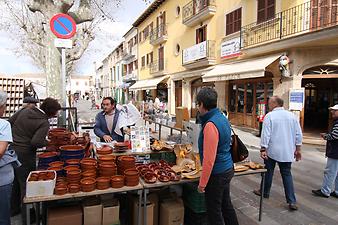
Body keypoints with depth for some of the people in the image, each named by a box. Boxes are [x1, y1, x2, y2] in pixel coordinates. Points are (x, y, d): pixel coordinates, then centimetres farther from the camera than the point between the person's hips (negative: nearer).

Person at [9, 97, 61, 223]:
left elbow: (9, 123, 9)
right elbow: (36, 142, -27)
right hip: (25, 155, -7)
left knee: (15, 182, 24)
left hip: (12, 150, 8)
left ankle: (14, 208, 42)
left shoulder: (25, 111, 3)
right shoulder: (44, 123, -18)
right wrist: (47, 142, -9)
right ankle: (26, 217, 19)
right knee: (26, 185, 7)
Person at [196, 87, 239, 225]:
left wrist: (202, 183, -17)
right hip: (227, 169, 9)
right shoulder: (222, 118, 3)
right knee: (226, 204, 24)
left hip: (217, 174, -9)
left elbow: (209, 159, -25)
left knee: (214, 211, 8)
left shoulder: (210, 125, -25)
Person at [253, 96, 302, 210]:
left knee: (269, 171, 13)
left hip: (272, 151, -4)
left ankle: (265, 192, 29)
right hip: (287, 152, 4)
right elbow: (298, 134, 6)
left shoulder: (269, 116, -10)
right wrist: (297, 149, 13)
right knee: (287, 174, 10)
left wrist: (263, 149, -11)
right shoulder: (292, 116, 4)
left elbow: (265, 134, -15)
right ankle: (292, 201, 6)